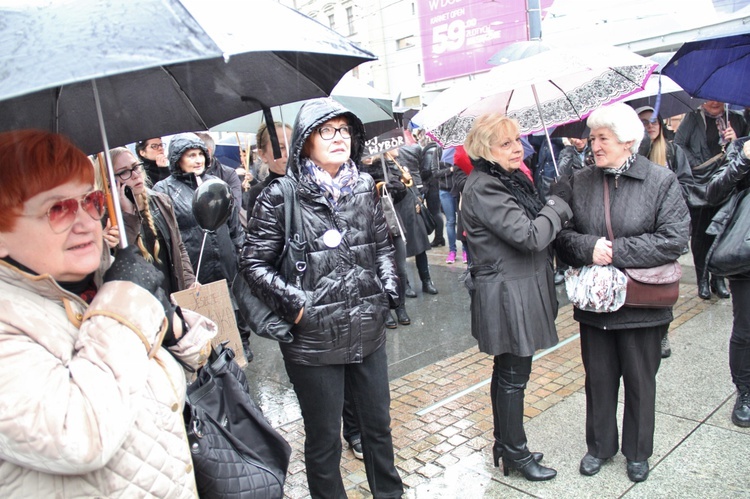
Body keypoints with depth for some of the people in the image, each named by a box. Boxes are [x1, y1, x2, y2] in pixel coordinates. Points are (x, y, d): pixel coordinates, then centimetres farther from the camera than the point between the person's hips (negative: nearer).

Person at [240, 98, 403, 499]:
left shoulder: (364, 186, 5)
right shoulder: (280, 197, -10)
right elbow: (253, 263, -6)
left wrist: (388, 286, 3)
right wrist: (295, 304, -15)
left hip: (368, 331, 5)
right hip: (314, 338, -4)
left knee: (378, 424, 21)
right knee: (324, 438, 12)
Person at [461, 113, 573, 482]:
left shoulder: (512, 179, 11)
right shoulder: (483, 189, -19)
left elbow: (531, 227, 18)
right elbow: (531, 235, -25)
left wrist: (553, 212, -1)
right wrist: (558, 206, -9)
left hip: (521, 292, 10)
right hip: (507, 296, -10)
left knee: (507, 372, 19)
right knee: (513, 376, 3)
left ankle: (503, 444, 34)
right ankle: (516, 454, 21)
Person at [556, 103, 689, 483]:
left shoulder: (662, 181, -8)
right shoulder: (579, 181, 0)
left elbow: (673, 239, -15)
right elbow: (563, 234, 0)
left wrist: (617, 252, -19)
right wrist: (589, 248, -20)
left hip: (642, 304, -2)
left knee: (640, 380, 14)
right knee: (599, 377, 15)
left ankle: (638, 452, 36)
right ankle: (600, 445, 36)